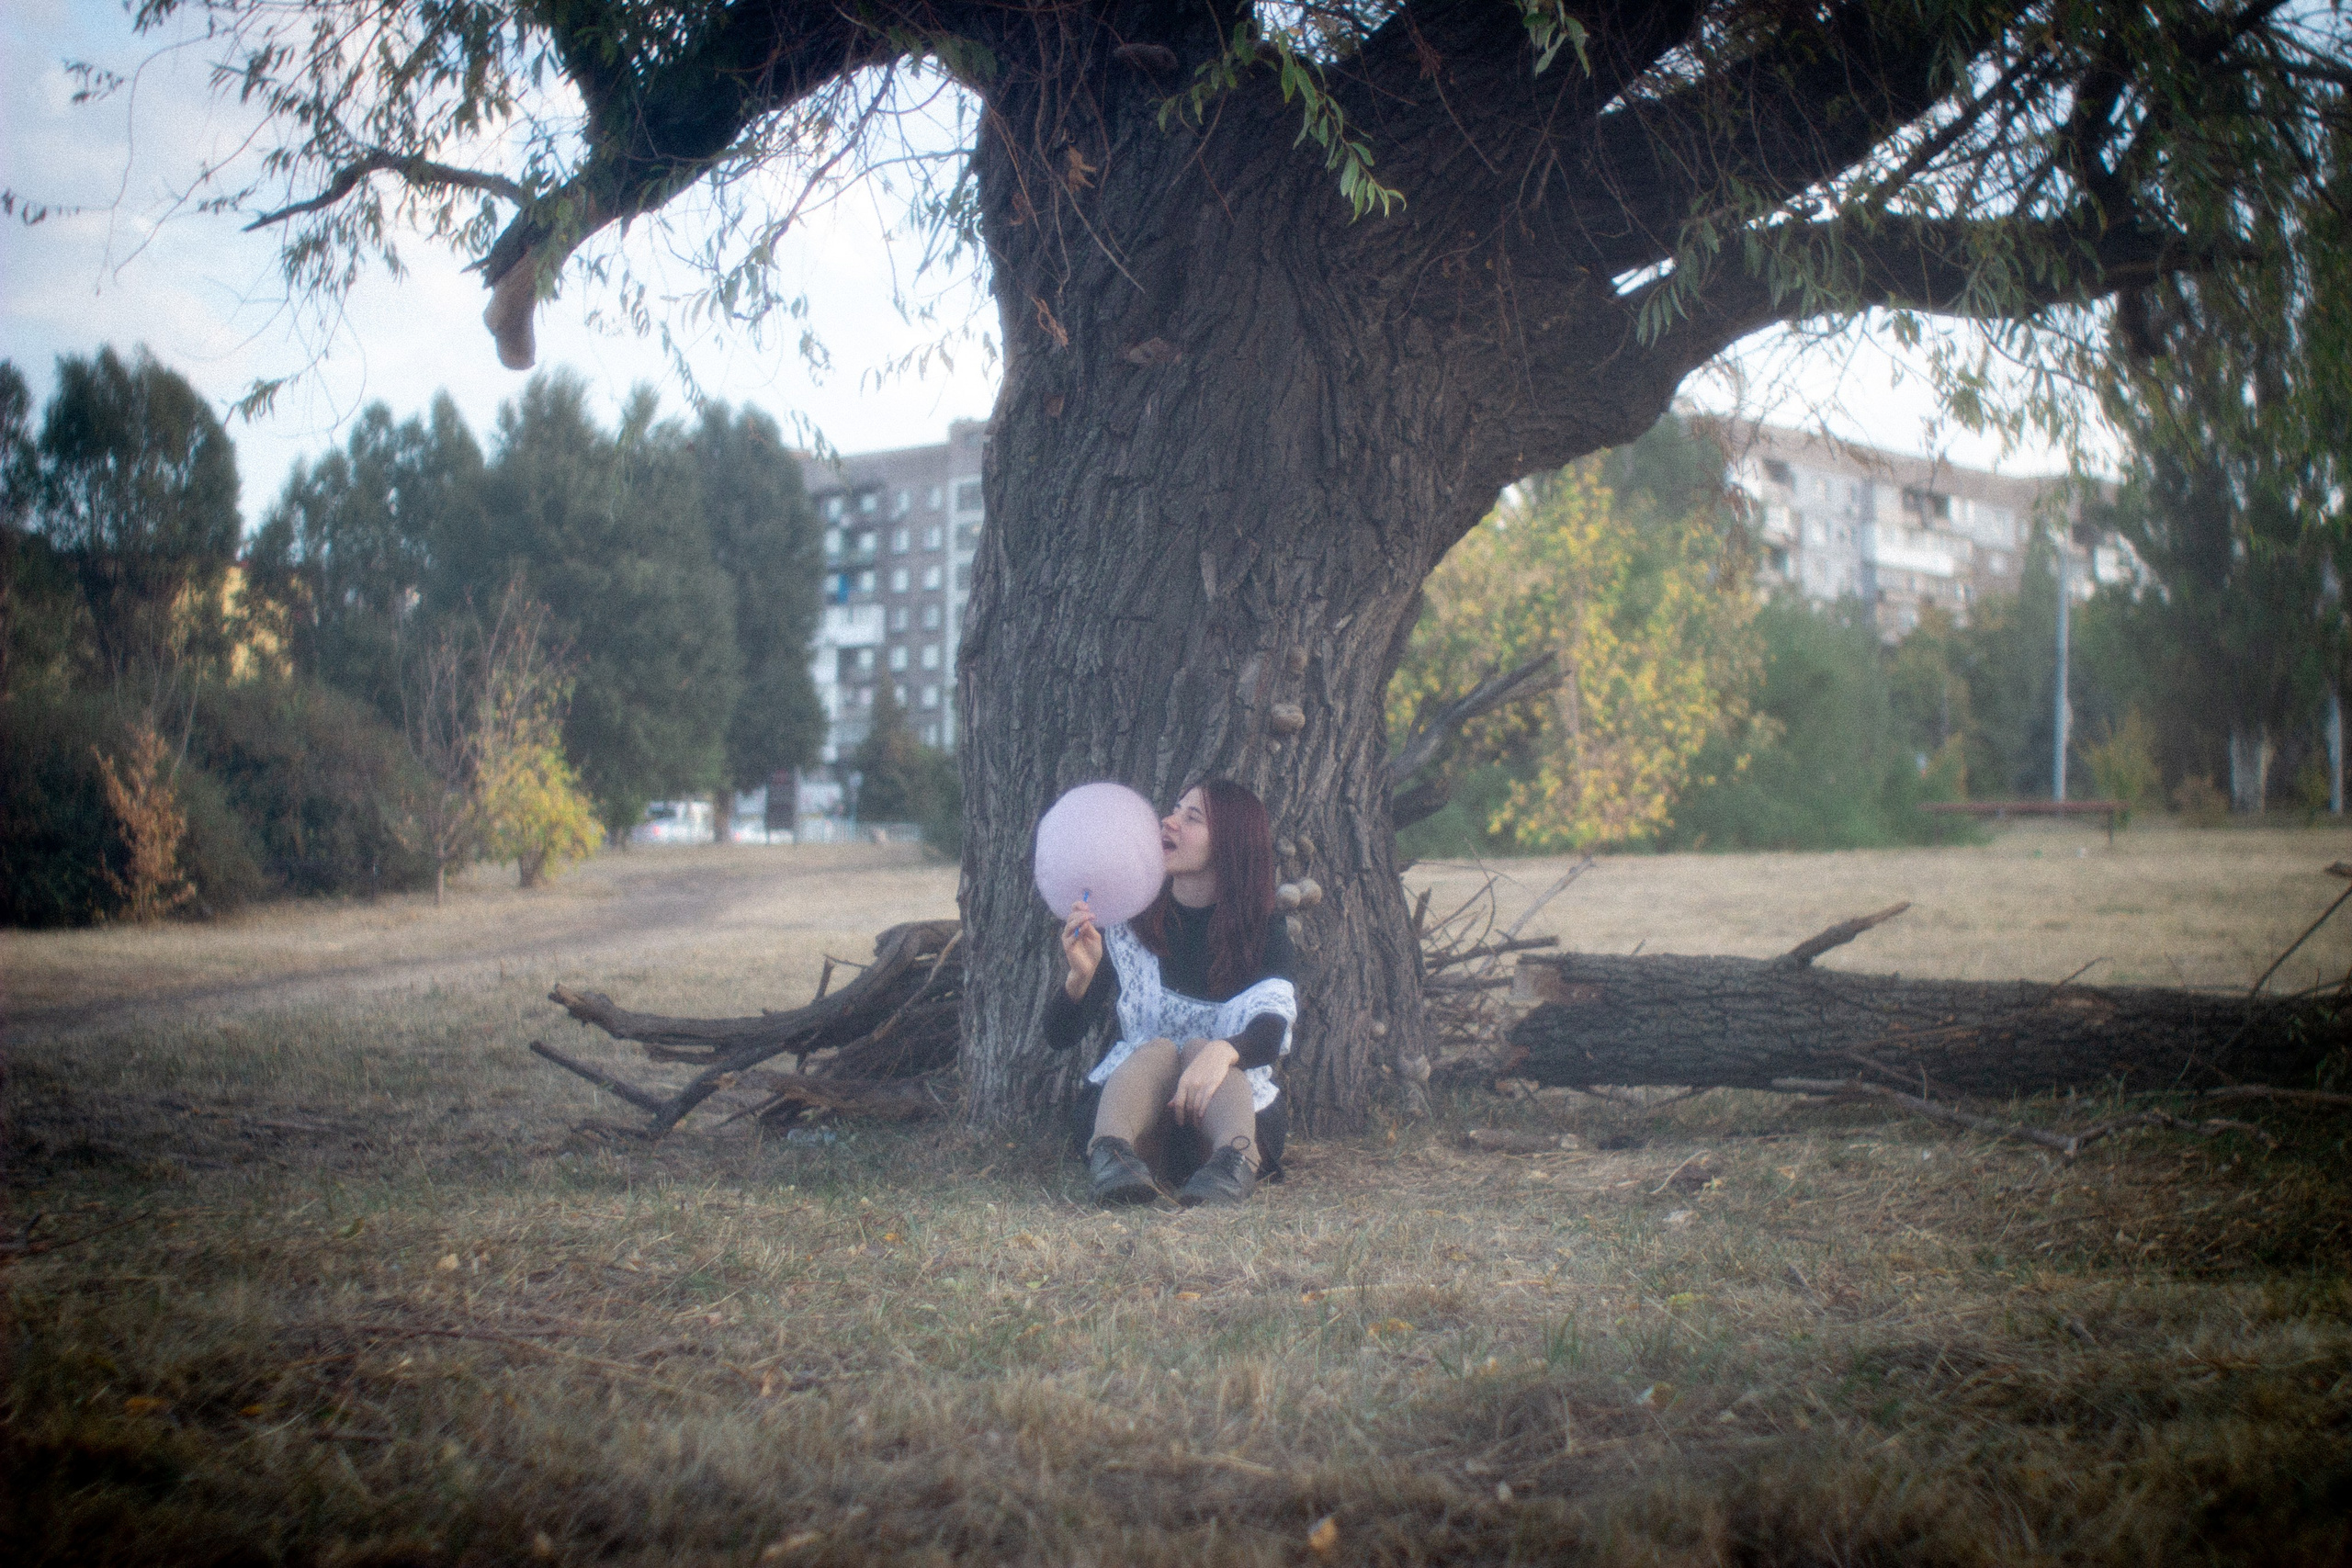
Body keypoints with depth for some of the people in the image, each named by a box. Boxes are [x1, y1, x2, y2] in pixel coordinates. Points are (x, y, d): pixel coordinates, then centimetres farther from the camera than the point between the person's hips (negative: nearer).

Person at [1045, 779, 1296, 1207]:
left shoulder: (1264, 934, 1)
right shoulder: (1126, 925, 4)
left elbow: (1271, 1032, -19)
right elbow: (1060, 1036, -1)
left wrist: (1222, 1051, -43)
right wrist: (1080, 976, -23)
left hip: (1228, 1112, -1)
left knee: (1200, 1047, -28)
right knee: (1159, 1049, -28)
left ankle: (1234, 1158, -54)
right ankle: (1110, 1152, -54)